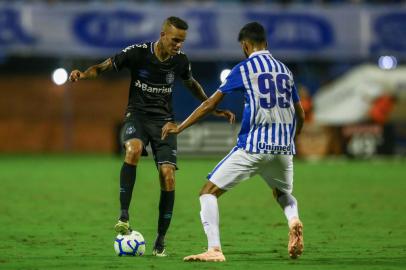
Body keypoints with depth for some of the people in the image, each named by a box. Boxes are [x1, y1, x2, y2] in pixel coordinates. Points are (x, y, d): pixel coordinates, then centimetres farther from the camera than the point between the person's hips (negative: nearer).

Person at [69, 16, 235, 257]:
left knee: (168, 176, -12)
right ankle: (124, 216, -31)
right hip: (137, 114, -3)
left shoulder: (180, 60, -1)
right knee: (133, 149, -36)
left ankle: (161, 240, 0)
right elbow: (105, 67, -4)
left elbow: (192, 84, 20)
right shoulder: (138, 53, -12)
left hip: (164, 120, 3)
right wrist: (84, 74, -25)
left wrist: (214, 109, 22)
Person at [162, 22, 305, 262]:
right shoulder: (285, 70, 14)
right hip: (283, 147, 5)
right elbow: (300, 116, 18)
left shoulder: (244, 69, 0)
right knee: (284, 193, 31)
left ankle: (215, 250, -14)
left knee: (209, 192, 2)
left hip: (253, 146, -5)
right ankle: (294, 220, -4)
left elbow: (211, 104, 2)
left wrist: (180, 127, 10)